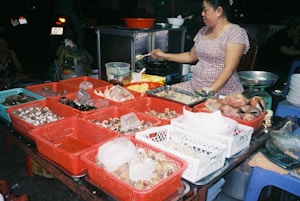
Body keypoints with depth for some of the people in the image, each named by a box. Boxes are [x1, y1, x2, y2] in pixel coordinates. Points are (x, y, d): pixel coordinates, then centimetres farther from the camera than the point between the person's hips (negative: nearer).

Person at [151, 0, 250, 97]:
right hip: (195, 86, 7)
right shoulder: (203, 31, 13)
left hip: (221, 90, -6)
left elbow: (229, 68, -17)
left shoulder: (235, 33, -8)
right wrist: (164, 55, 20)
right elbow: (191, 56, 24)